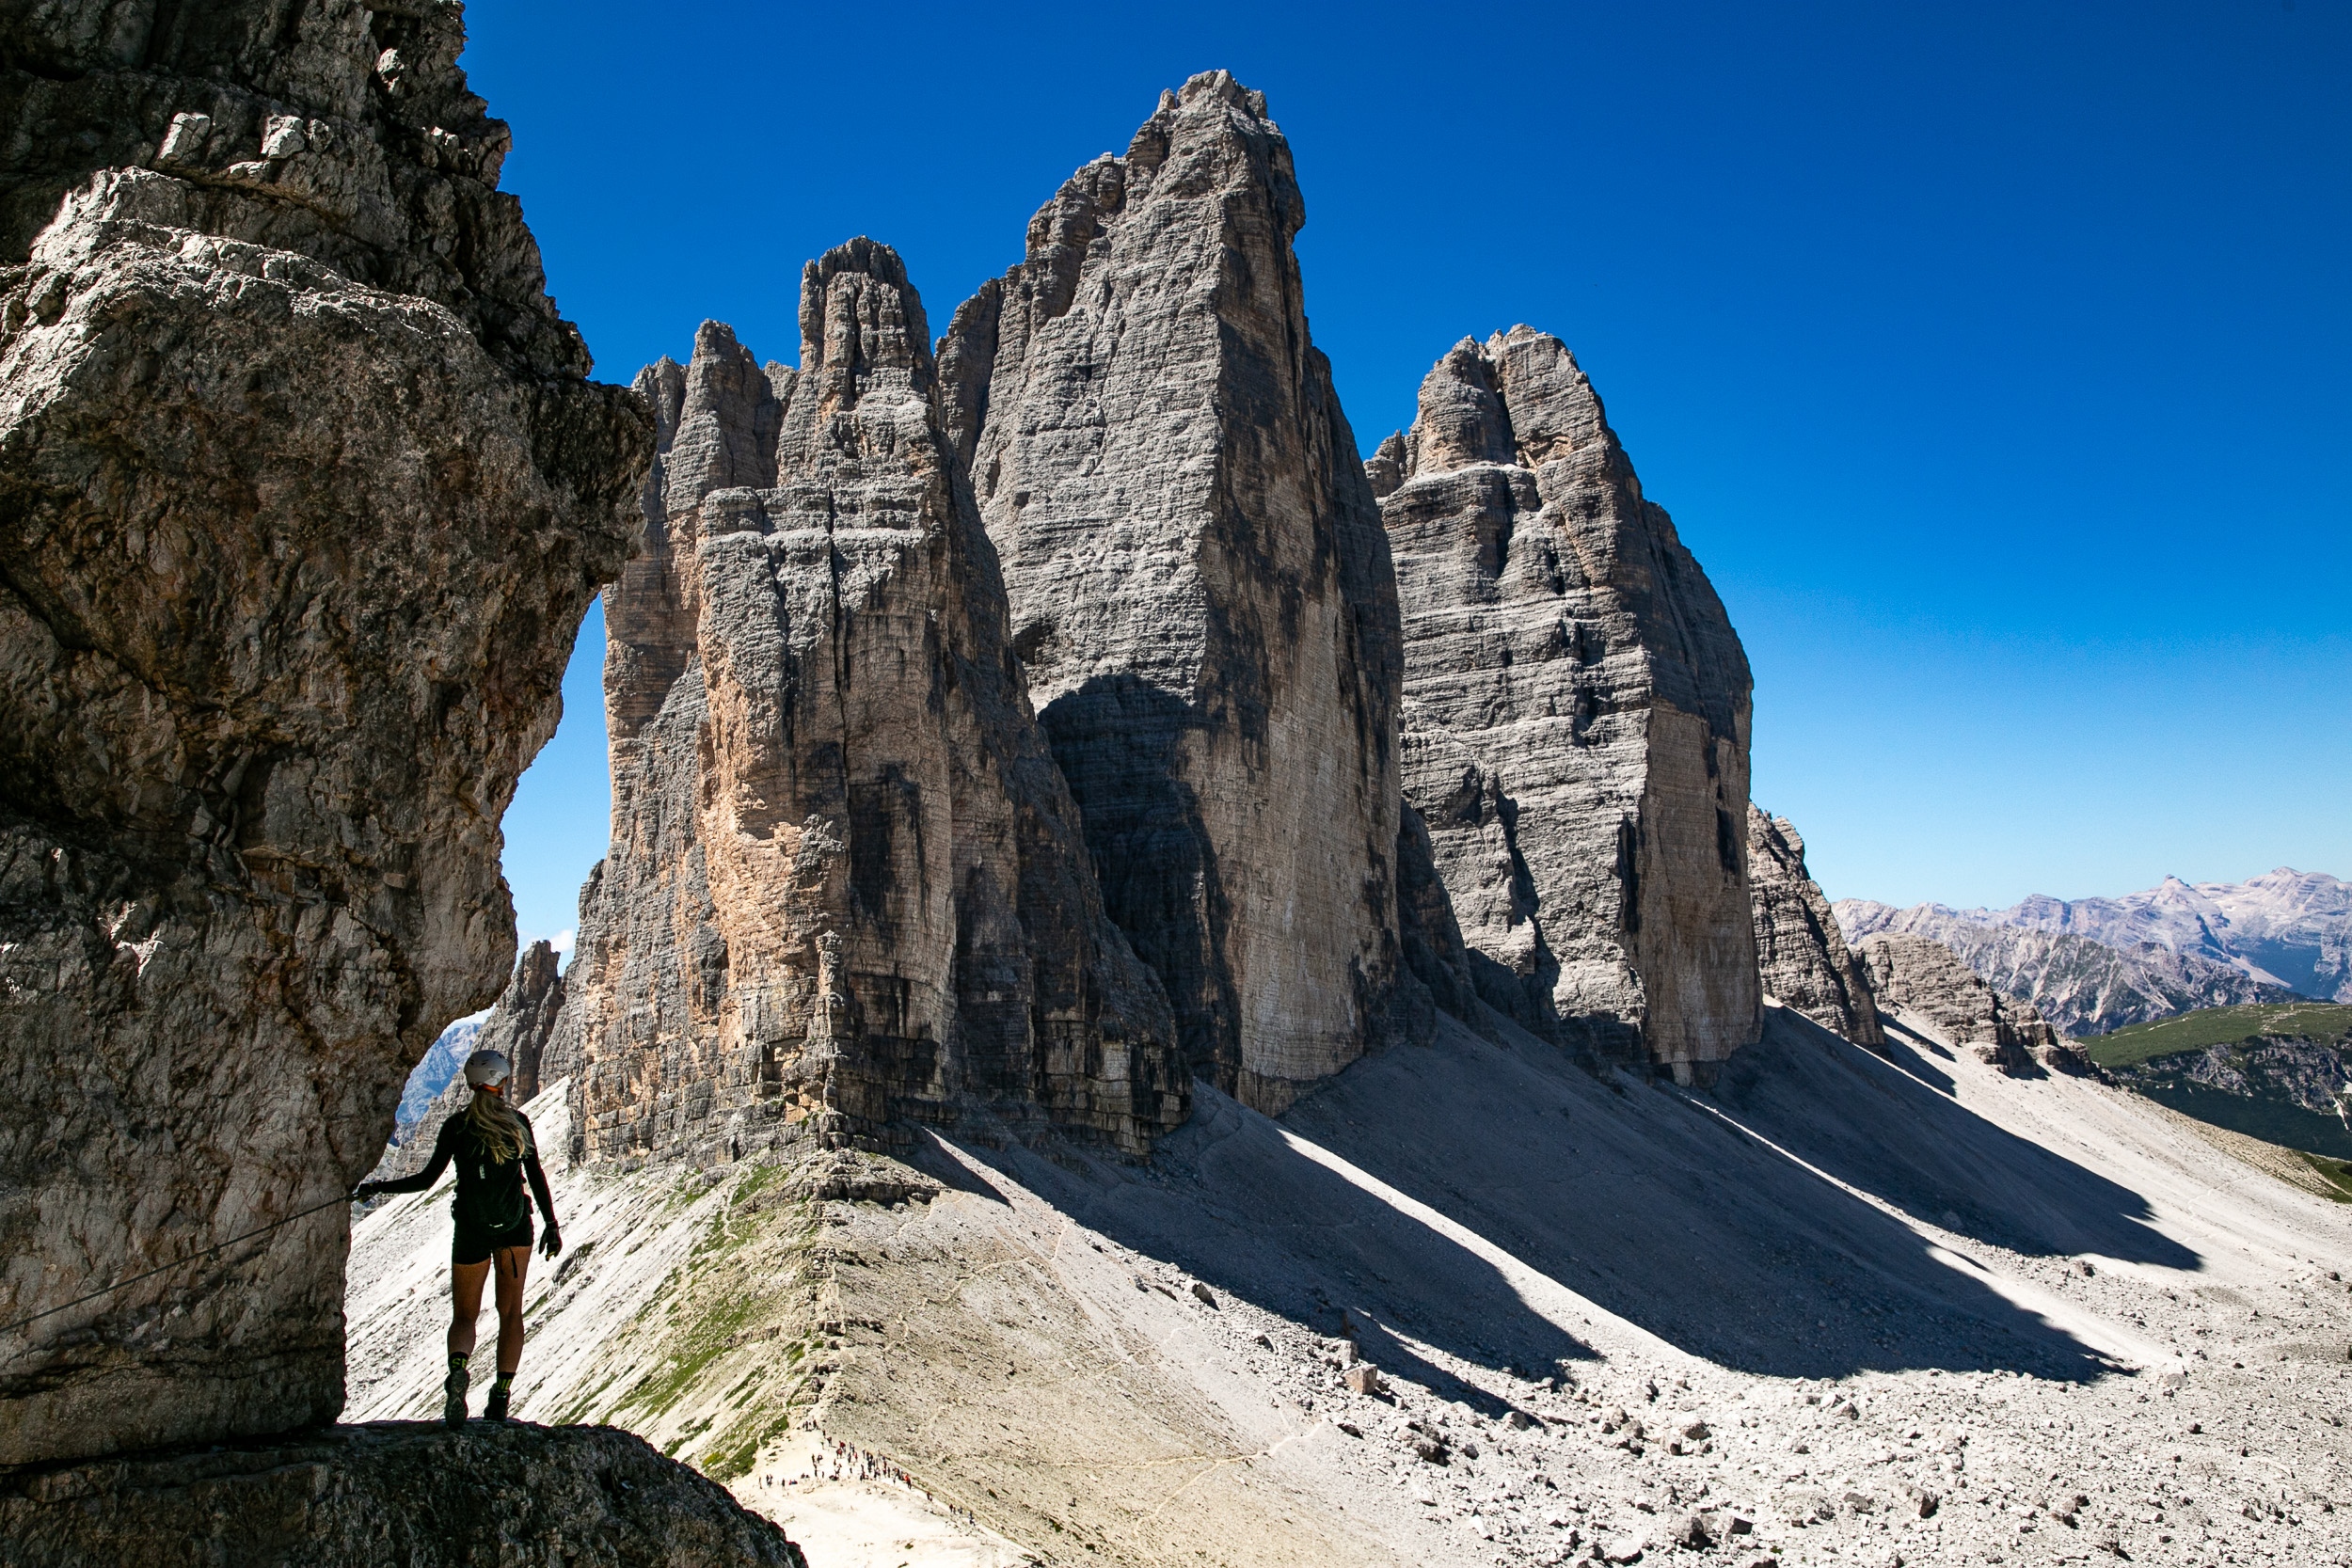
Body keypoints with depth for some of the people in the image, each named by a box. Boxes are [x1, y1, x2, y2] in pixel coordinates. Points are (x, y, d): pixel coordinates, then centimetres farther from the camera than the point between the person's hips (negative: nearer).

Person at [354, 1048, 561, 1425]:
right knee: (511, 1310, 11)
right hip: (516, 1227, 1)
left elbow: (427, 1179, -6)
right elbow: (536, 1175, -3)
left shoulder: (456, 1125, -5)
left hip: (472, 1230, -1)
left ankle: (457, 1367, -22)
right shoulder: (518, 1122, -2)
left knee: (465, 1315, 10)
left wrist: (377, 1187, 6)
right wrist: (552, 1225, 3)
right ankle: (501, 1395, 1)